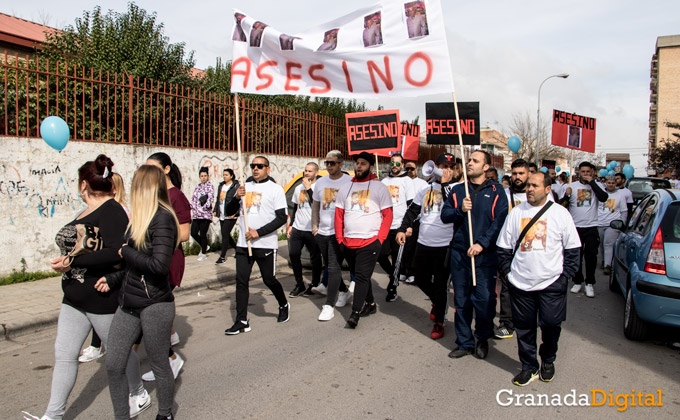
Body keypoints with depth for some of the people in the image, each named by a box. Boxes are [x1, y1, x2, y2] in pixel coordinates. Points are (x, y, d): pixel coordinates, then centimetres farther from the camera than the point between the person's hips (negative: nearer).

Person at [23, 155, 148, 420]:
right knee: (64, 354, 7)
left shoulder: (111, 211, -18)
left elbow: (114, 253, -29)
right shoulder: (86, 212, 12)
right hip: (74, 299, 9)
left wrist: (72, 261, -28)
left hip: (104, 297, -9)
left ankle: (139, 395, 31)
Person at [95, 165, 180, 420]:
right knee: (113, 365, 8)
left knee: (159, 366, 10)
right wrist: (113, 279, 6)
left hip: (155, 305, -8)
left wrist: (126, 253, -13)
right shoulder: (138, 217, 10)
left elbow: (159, 265, -26)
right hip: (128, 303, 8)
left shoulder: (162, 217, -17)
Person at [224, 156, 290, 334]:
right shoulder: (245, 187, 12)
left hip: (266, 244, -4)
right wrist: (236, 197, -9)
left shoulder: (275, 189, -2)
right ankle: (242, 322, 9)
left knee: (269, 279, 6)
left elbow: (282, 217, -9)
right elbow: (229, 212, 11)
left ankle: (284, 306, 33)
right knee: (241, 281, 2)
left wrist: (259, 232, -15)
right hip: (243, 244, 4)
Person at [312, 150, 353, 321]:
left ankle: (329, 305, -6)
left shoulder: (349, 182, -6)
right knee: (329, 266, 16)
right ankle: (344, 291, 38)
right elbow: (315, 204, 20)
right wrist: (314, 225, 12)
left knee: (333, 268, -10)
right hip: (322, 232, 6)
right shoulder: (321, 182, 11)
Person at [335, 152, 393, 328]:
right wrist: (340, 238, 6)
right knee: (359, 275, 14)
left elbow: (387, 215, -3)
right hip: (348, 242, 5)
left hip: (370, 241, -5)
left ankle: (355, 314, -6)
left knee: (362, 276, -9)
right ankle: (370, 304, 31)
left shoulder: (379, 188, 0)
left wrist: (380, 239, -11)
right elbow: (339, 215, 14)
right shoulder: (345, 188, 13)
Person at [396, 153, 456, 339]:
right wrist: (402, 229, 4)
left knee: (440, 285, 2)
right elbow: (413, 211, 13)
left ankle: (439, 322, 18)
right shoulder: (426, 189, 9)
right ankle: (436, 303, 45)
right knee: (421, 280, 16)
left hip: (444, 246, -4)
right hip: (423, 244, 4)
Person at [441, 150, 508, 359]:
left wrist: (482, 243, -16)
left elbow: (500, 221, -7)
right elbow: (445, 215, 7)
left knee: (484, 299, -3)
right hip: (459, 253, 3)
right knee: (461, 300, 8)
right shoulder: (457, 190, 11)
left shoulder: (496, 191, 0)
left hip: (485, 255, -3)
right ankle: (465, 342, 22)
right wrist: (460, 210, -13)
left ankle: (483, 338, 23)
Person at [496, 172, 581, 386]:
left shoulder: (560, 213, 0)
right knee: (524, 327, 7)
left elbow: (572, 248, 3)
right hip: (520, 282, 2)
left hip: (551, 282, -2)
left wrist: (565, 274, -3)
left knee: (551, 324, 3)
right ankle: (529, 367, 23)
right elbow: (504, 246, 10)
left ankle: (548, 361, 31)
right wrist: (507, 271, 4)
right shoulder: (516, 212, 5)